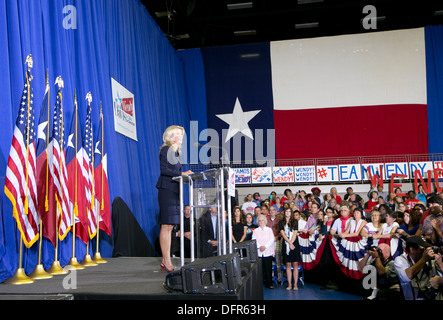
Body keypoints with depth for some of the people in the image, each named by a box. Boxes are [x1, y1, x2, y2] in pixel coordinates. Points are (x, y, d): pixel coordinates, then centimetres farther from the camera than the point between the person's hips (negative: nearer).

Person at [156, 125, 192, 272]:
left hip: (174, 191, 9)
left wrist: (185, 174, 9)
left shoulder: (176, 151, 21)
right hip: (167, 190, -9)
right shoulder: (166, 149, -5)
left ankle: (165, 261, 12)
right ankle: (166, 261, -6)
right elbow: (164, 169, -15)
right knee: (166, 225, -9)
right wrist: (181, 174, -18)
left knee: (169, 226, 8)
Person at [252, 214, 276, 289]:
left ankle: (269, 283, 4)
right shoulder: (255, 231, 11)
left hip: (268, 252, 0)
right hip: (258, 252, 0)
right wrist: (259, 246, -16)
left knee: (268, 268, -3)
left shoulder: (269, 230, 11)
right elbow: (254, 241, 0)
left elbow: (272, 240, 0)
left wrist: (265, 246, -12)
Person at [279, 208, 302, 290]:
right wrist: (289, 243, -12)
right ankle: (289, 284, 3)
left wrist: (291, 243, -11)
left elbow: (295, 233, 1)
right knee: (288, 265, 0)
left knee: (295, 264, -3)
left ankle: (295, 284, 0)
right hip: (285, 245, 0)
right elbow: (283, 234, -1)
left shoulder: (295, 222, 10)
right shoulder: (281, 223, 9)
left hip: (295, 244, 0)